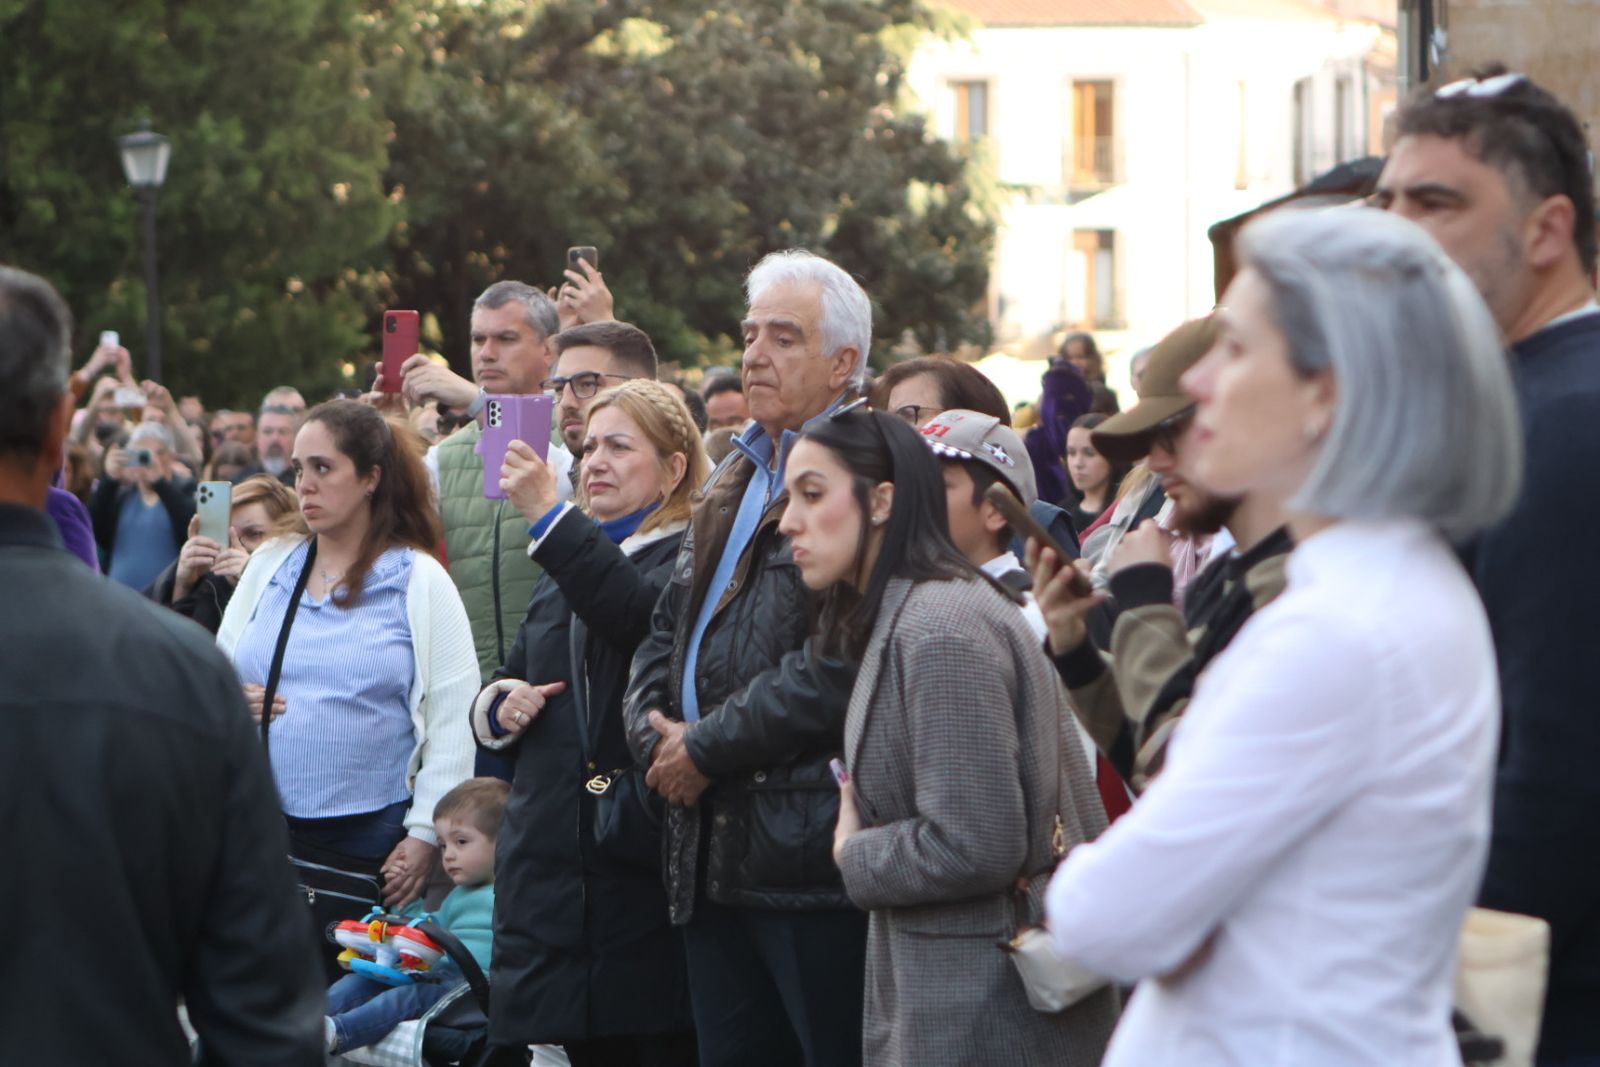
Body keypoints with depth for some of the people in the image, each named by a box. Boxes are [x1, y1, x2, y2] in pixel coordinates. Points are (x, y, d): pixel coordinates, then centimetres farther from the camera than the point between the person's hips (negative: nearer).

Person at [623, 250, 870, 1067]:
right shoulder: (734, 483, 19)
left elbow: (837, 668, -20)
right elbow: (667, 630, 22)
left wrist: (706, 749, -14)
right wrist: (657, 736, 2)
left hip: (810, 851, -9)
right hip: (714, 858, 9)